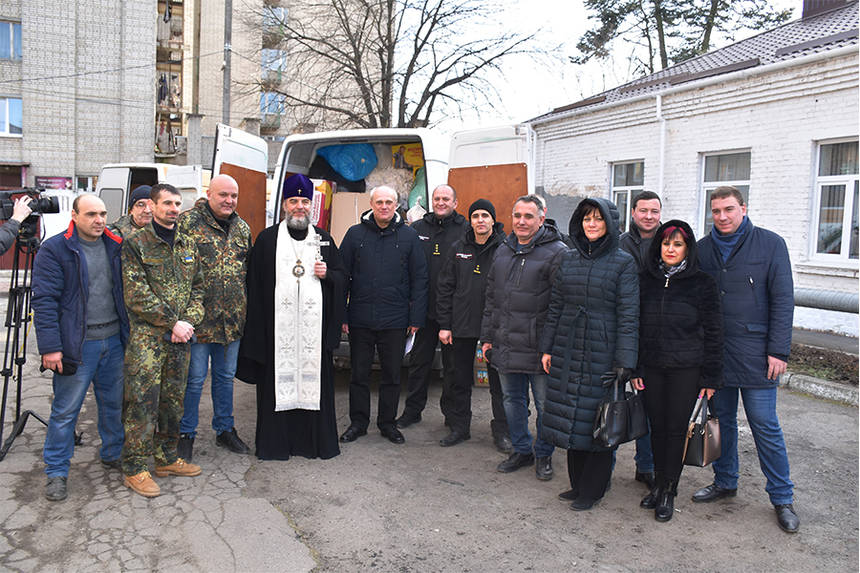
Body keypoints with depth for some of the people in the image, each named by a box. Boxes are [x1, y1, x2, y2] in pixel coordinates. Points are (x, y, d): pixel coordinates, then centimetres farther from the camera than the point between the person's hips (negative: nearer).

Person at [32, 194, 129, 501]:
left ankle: (113, 454, 34)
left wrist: (130, 333, 11)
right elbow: (44, 301, -10)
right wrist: (50, 347, -16)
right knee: (65, 410, 3)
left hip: (114, 340, 5)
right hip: (77, 345, -5)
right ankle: (56, 471, 17)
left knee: (114, 403, 15)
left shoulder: (115, 246, 9)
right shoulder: (54, 249, -6)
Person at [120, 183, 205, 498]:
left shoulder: (188, 244, 13)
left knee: (173, 400, 13)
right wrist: (173, 323, -14)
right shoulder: (135, 244, -5)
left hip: (180, 336, 6)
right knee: (143, 402, -3)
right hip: (146, 336, -5)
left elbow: (197, 287, 13)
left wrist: (189, 321, -3)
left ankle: (167, 457, 26)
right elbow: (136, 296, -11)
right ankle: (133, 469, 8)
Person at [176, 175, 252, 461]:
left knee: (226, 375, 16)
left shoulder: (242, 228, 11)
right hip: (199, 316, -5)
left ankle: (225, 429, 30)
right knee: (195, 377, 3)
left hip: (233, 318, 5)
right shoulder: (188, 222, -6)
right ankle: (186, 433, 20)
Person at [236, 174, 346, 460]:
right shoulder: (267, 239, 7)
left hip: (314, 324, 2)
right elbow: (255, 284, 3)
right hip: (278, 325, -1)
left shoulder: (324, 239, 13)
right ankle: (276, 443, 14)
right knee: (278, 381, 2)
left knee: (314, 380, 4)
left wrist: (327, 274, -5)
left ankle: (317, 441, 16)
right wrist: (256, 323, -4)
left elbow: (341, 276, 17)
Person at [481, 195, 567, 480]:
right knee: (512, 400, 17)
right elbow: (491, 298, 16)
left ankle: (544, 455, 28)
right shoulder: (503, 251, 11)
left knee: (545, 405, 8)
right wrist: (487, 336, 14)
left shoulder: (557, 253, -10)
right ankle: (521, 450, 34)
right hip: (506, 345, 6)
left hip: (539, 347, -6)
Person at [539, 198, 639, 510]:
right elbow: (555, 307, 13)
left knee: (597, 420, 4)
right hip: (567, 350, 5)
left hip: (602, 353, -4)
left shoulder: (623, 263, -4)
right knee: (571, 417, 10)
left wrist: (624, 361, -13)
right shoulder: (568, 259, 9)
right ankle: (577, 482, 27)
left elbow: (628, 315, -8)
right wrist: (547, 347, 10)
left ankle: (592, 490, 19)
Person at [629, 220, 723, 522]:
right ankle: (658, 483, 25)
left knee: (676, 429, 3)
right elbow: (634, 325, 8)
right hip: (651, 367, 3)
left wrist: (711, 377, -4)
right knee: (657, 427, 10)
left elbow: (713, 333, -2)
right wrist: (634, 368, 4)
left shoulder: (702, 283, -2)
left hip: (686, 369, -3)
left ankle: (669, 491, 16)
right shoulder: (645, 280, 5)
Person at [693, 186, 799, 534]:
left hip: (755, 352, -4)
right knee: (721, 419, 13)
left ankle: (782, 498, 15)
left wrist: (778, 351, -9)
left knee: (765, 425, 0)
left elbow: (783, 300, -3)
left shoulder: (770, 244, -1)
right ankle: (725, 482, 29)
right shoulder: (702, 250, 8)